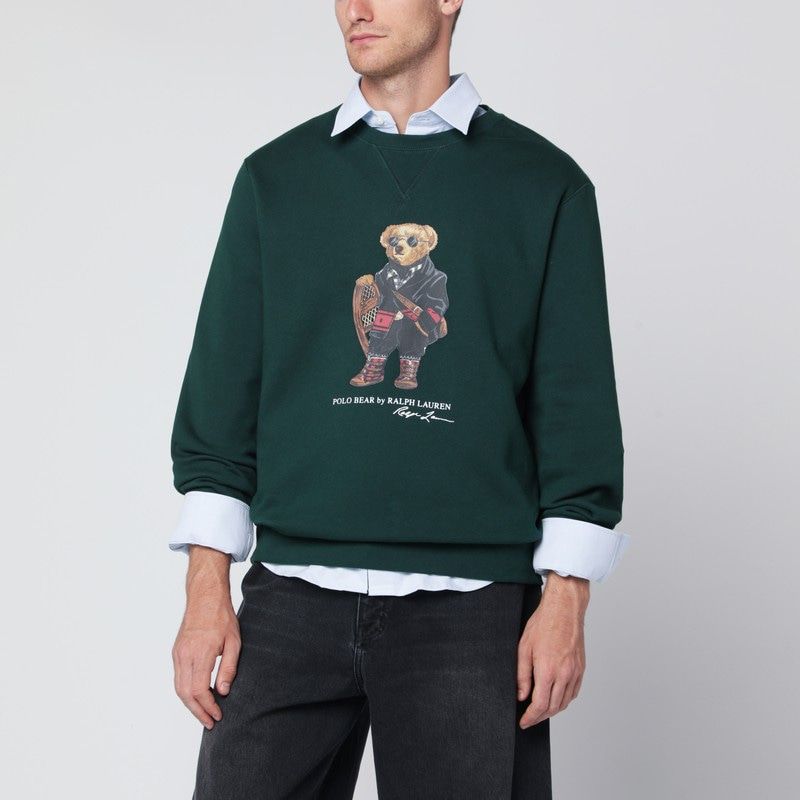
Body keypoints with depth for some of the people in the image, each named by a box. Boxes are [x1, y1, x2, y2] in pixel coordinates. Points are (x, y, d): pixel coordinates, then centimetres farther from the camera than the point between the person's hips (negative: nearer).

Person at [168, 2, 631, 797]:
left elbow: (576, 405, 2)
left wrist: (565, 601, -4)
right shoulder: (275, 177, 9)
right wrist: (206, 593, 2)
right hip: (292, 598, 2)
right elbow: (221, 394, 8)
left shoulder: (544, 183, 4)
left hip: (472, 608, -1)